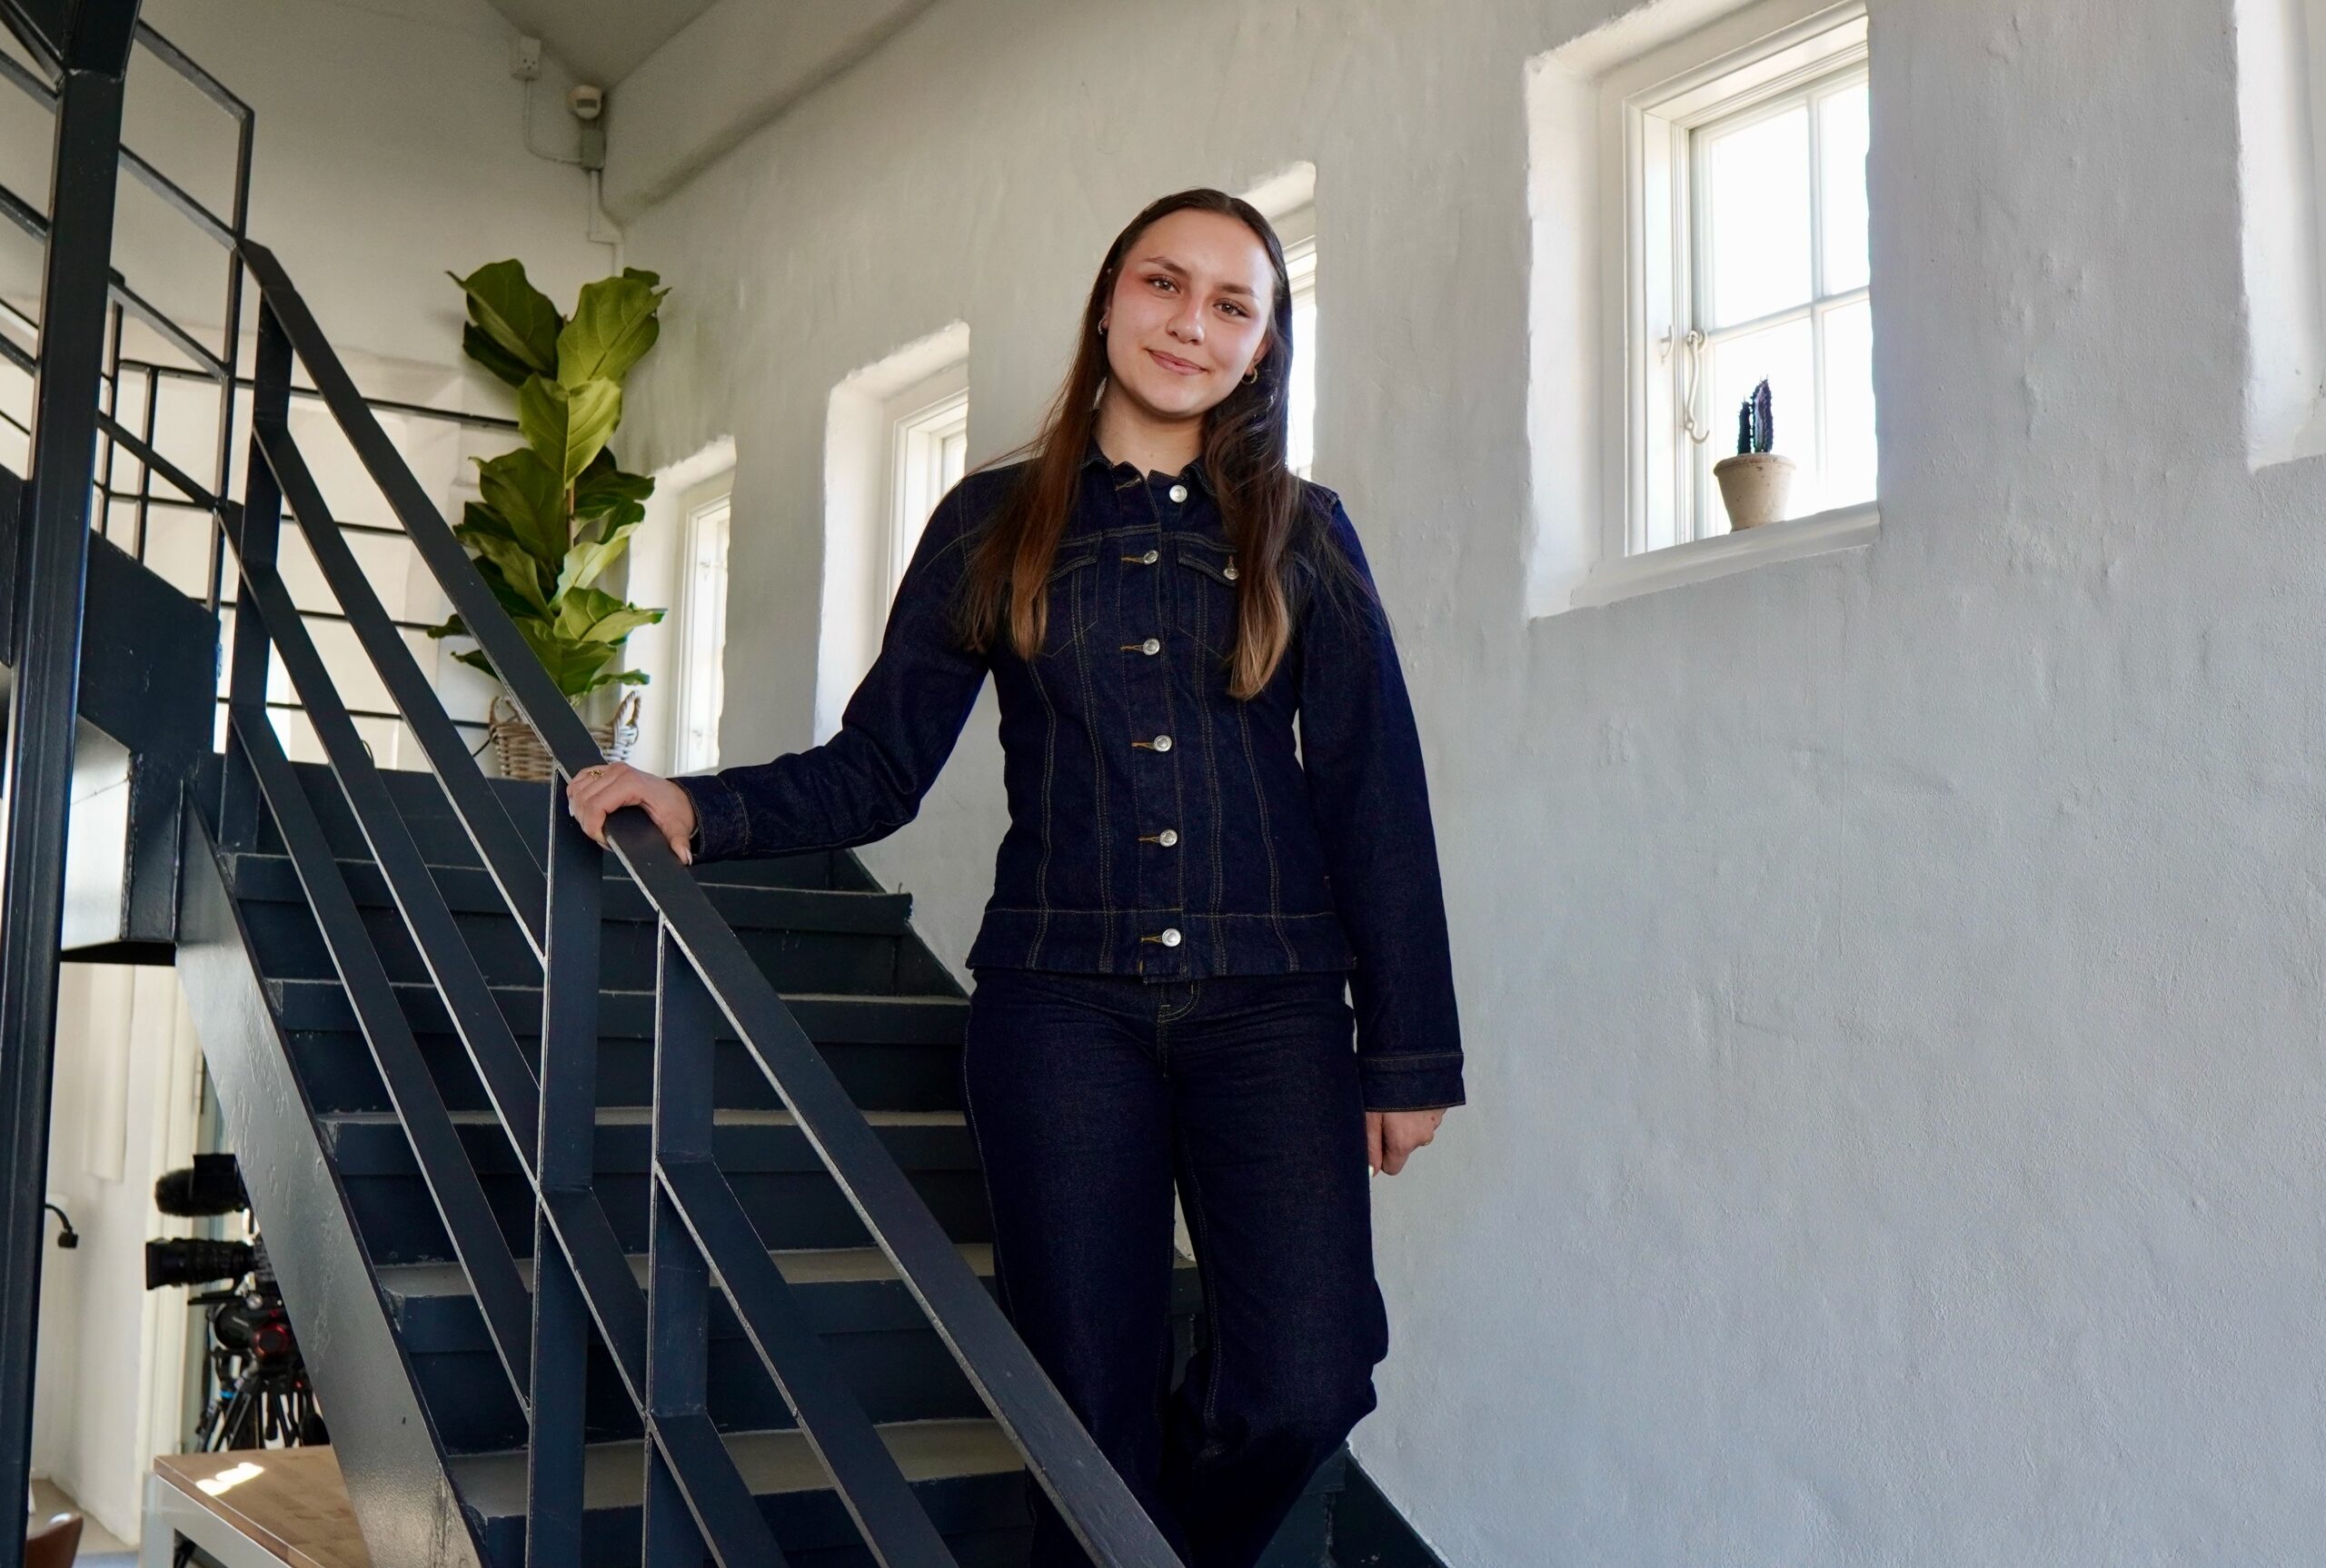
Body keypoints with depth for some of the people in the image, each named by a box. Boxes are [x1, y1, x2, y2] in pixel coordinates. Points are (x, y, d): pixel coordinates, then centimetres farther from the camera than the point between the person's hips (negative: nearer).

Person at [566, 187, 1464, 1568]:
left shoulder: (1304, 537, 9)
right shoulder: (994, 525, 10)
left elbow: (1374, 798, 6)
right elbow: (878, 768, 6)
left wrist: (1409, 1053, 2)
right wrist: (700, 807, -11)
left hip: (1269, 1002, 0)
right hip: (1061, 1000, 0)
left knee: (1305, 1388, -12)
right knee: (1096, 1404, 0)